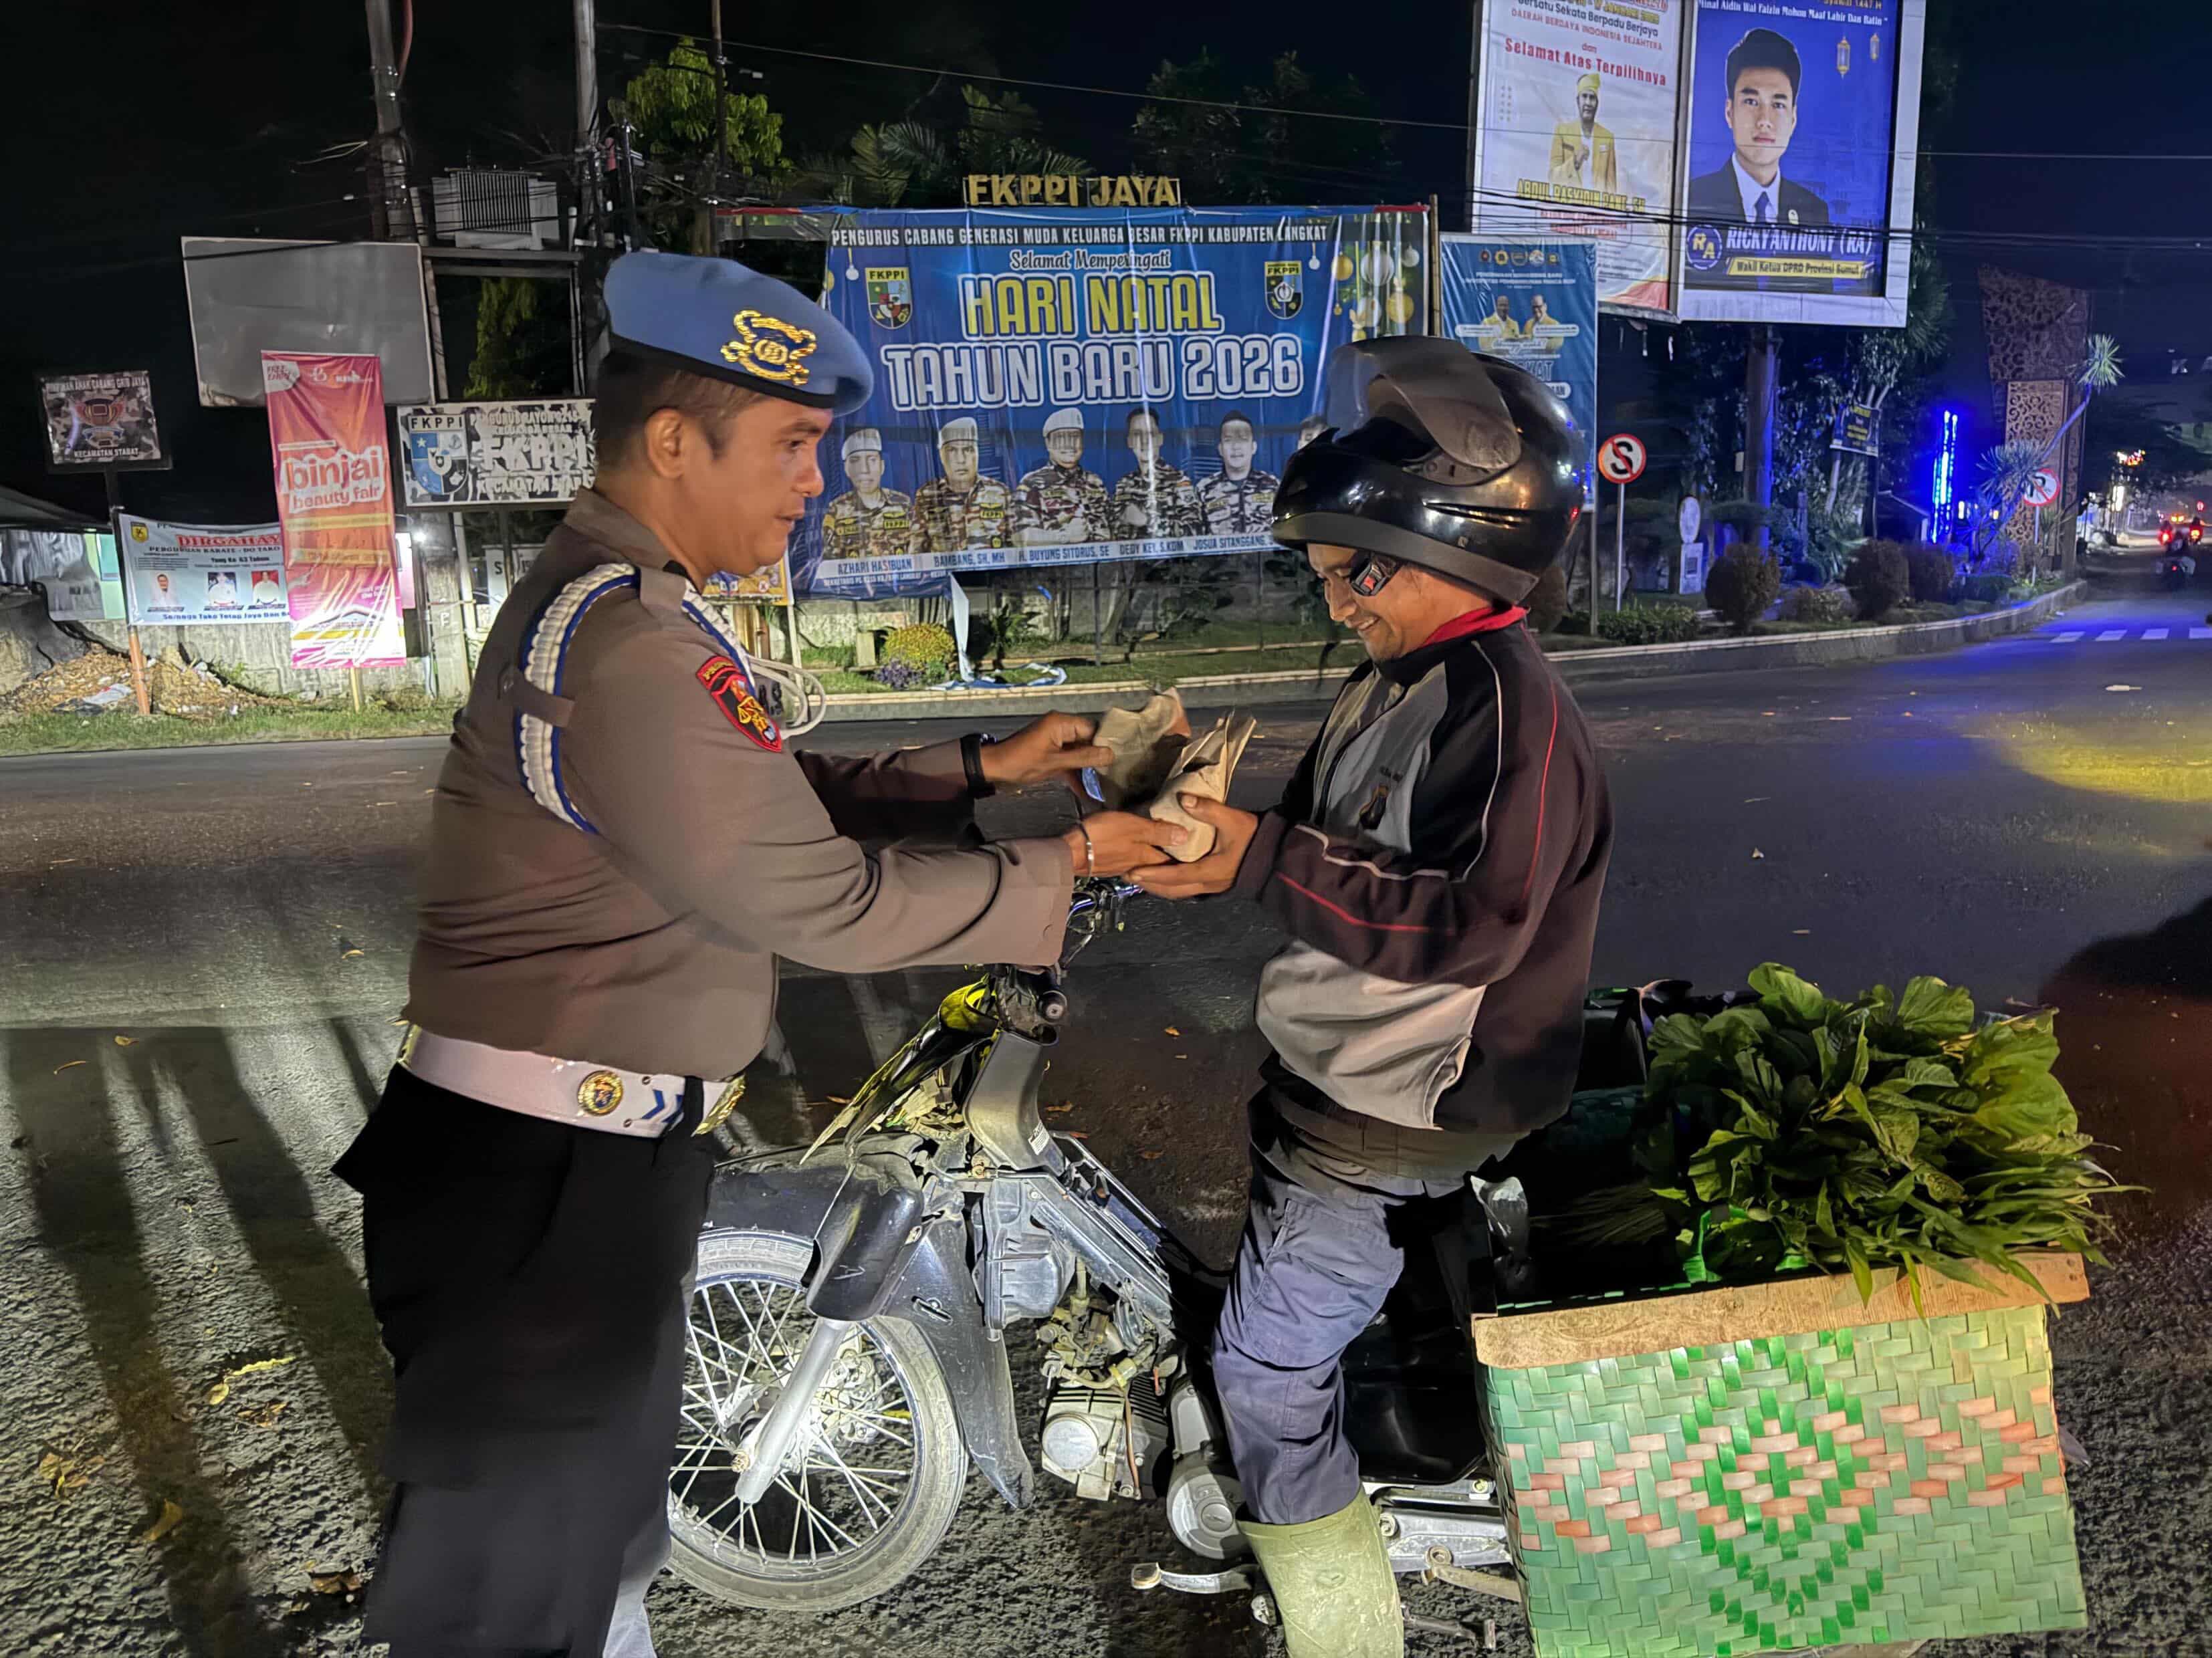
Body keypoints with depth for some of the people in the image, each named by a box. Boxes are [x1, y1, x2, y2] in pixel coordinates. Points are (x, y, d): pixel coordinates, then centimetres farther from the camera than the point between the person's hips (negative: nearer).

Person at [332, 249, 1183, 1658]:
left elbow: (790, 800, 15)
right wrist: (1069, 867, -14)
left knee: (603, 1488, 28)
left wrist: (984, 770, 8)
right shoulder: (629, 647, -24)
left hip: (596, 1162, 11)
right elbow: (822, 902, -24)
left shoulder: (625, 603, 11)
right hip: (548, 1183, -10)